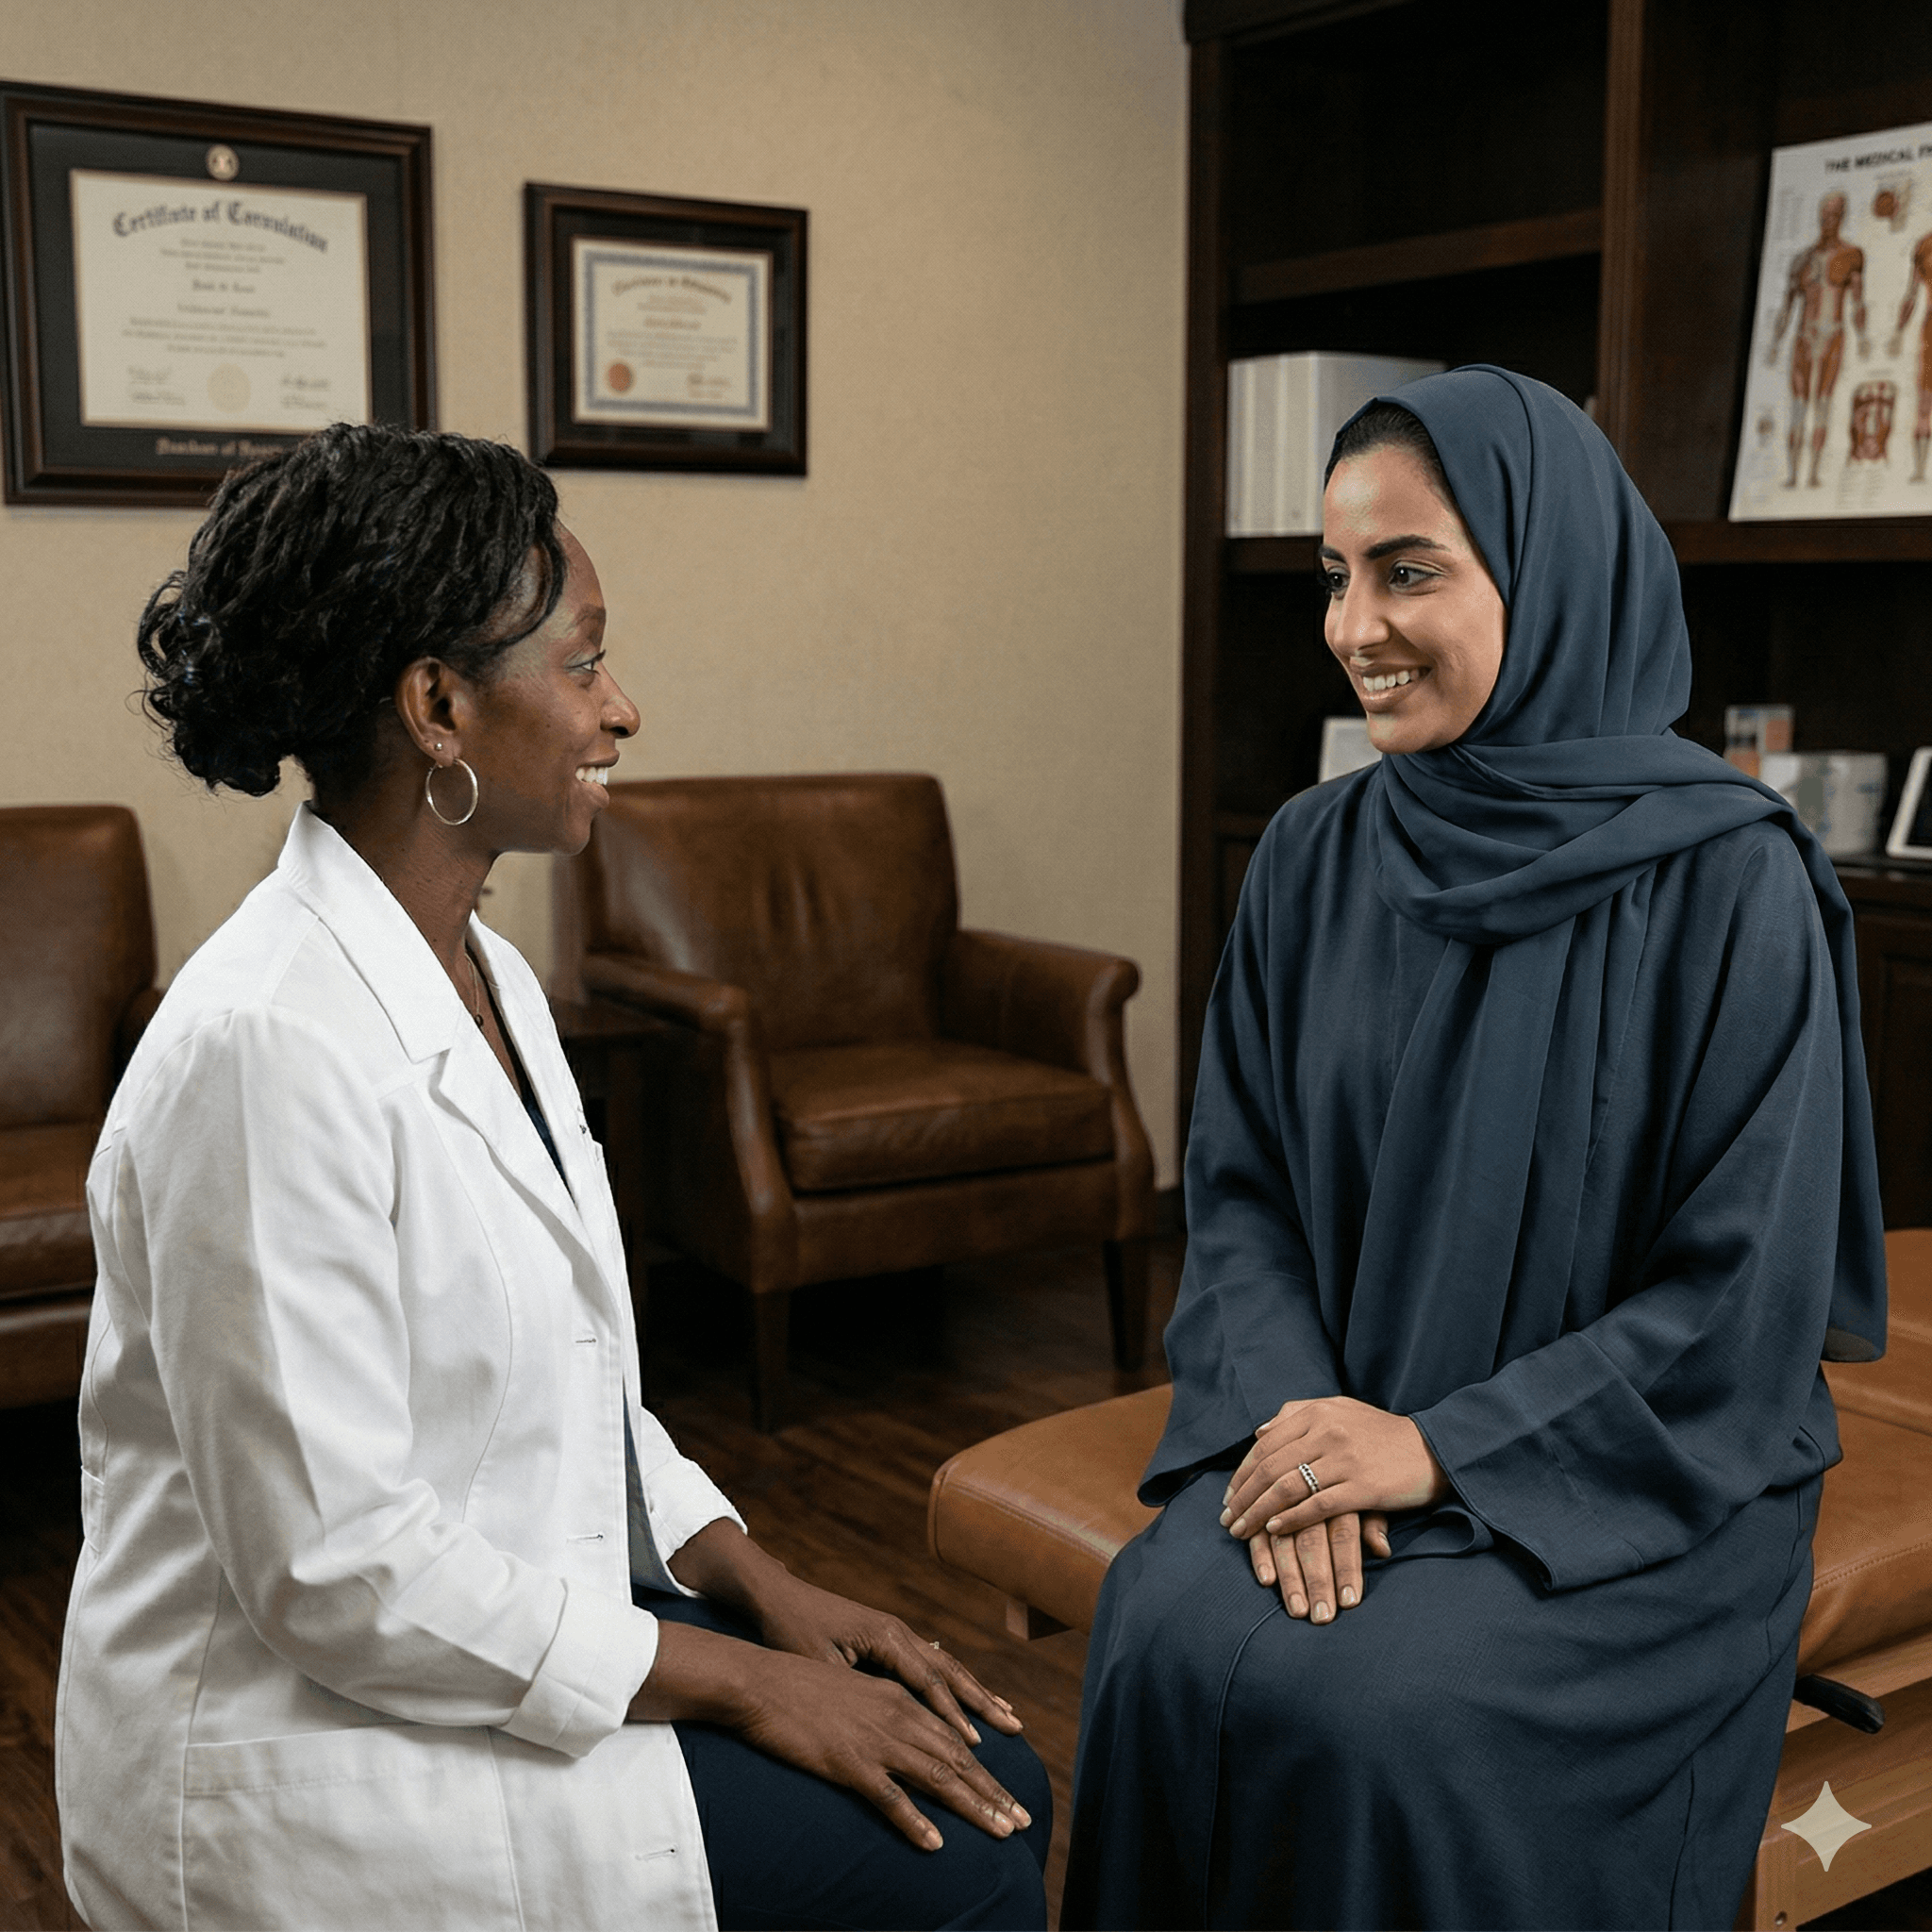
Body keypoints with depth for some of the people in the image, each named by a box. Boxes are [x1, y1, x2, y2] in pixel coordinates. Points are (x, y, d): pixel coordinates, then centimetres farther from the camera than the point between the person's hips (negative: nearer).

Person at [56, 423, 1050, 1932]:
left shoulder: (486, 975, 5)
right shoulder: (269, 1046, -24)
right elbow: (336, 1567, -24)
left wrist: (769, 1591, 1)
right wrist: (738, 1680, -16)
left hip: (530, 1625, 9)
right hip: (312, 1749, -8)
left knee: (989, 1786, 2)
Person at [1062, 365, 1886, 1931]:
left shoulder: (1732, 883, -13)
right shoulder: (1317, 857, 2)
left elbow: (1746, 1296, -13)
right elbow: (1241, 1187, 5)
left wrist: (1446, 1444, -18)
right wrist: (1294, 1409, -13)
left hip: (1635, 1476, -3)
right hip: (1342, 1429, 4)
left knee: (1388, 1716, -27)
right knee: (1169, 1640, -23)